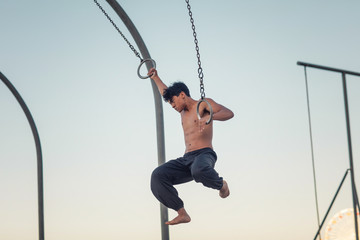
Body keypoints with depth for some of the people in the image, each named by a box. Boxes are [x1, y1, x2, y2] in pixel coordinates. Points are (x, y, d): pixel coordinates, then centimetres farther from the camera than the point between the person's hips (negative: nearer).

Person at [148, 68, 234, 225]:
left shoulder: (203, 104, 6)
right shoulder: (183, 110, 28)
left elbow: (228, 113, -11)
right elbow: (166, 93, 48)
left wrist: (209, 116, -28)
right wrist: (155, 78, 54)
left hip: (205, 154, -7)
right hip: (186, 159, 7)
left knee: (198, 170, -42)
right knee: (158, 176, -18)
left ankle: (221, 184, -6)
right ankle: (182, 214, -16)